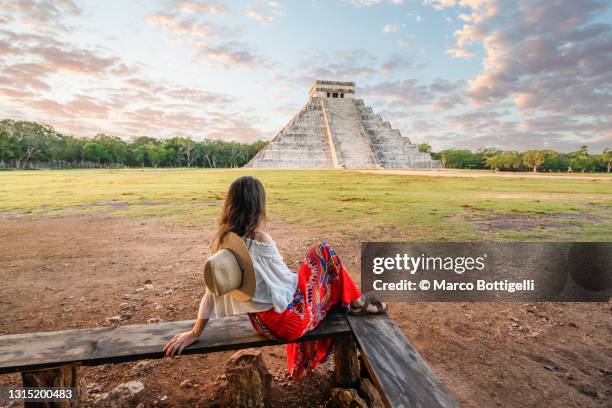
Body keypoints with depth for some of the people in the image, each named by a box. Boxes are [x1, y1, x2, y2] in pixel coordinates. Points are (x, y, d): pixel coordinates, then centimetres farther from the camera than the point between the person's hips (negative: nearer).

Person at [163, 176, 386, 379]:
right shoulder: (260, 240, -27)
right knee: (323, 252, 4)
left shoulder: (223, 239, -6)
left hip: (260, 322, 7)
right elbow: (285, 281, -16)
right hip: (286, 321, -7)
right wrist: (299, 277, 7)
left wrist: (195, 333, 11)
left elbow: (213, 290, -1)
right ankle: (355, 303, 23)